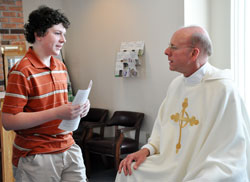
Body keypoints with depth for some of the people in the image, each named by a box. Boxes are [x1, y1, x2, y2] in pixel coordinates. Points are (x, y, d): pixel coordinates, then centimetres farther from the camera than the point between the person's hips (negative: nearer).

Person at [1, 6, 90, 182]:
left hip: (69, 149, 7)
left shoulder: (61, 67, 11)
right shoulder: (22, 71, -13)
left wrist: (78, 108, 0)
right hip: (35, 158, -7)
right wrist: (57, 113, -23)